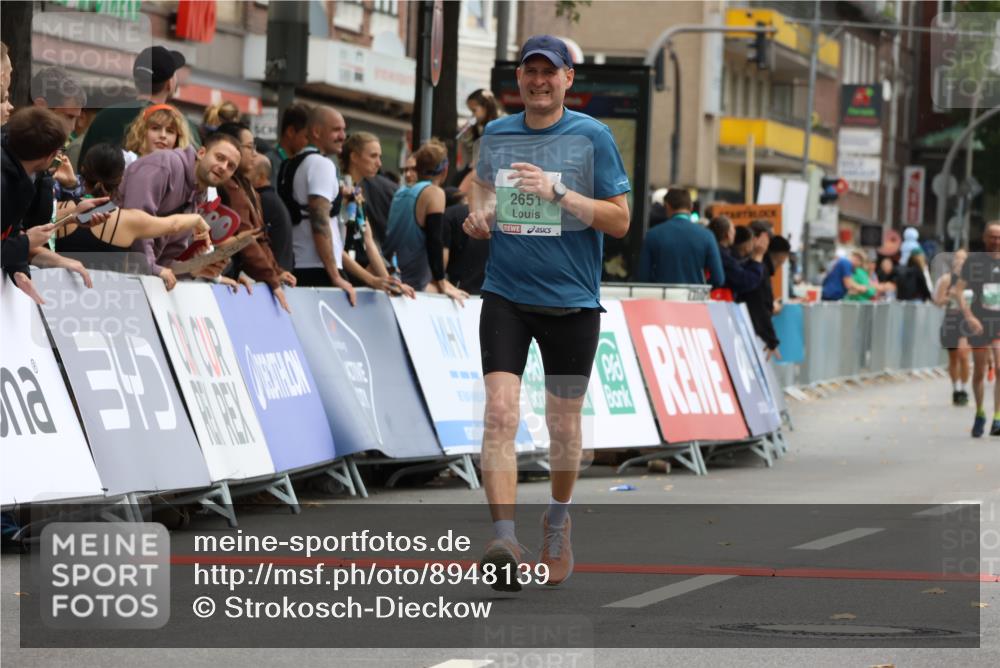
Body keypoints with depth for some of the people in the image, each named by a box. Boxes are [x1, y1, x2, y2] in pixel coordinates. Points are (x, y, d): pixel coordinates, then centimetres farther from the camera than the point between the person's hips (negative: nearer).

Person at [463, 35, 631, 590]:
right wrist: (477, 218, 5)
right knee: (500, 413, -16)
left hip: (571, 302, -1)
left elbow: (620, 220, -6)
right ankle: (504, 538, -22)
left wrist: (556, 193, -17)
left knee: (563, 425, 10)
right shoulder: (495, 135, 7)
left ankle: (557, 523, 34)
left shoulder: (592, 137, -3)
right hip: (505, 296, 1)